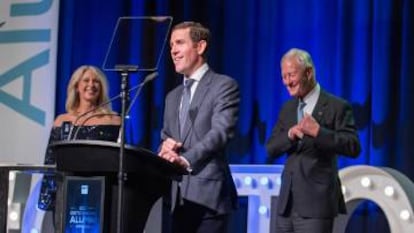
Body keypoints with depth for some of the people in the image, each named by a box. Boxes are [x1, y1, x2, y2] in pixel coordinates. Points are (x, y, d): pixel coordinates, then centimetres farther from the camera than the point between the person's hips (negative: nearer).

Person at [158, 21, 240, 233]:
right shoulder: (173, 96, 23)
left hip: (208, 193, -7)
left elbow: (221, 132, -13)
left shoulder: (224, 86, 0)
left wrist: (186, 160, -27)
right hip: (179, 196, 7)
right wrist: (165, 147, -2)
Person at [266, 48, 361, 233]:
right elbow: (270, 149, 10)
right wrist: (290, 135, -11)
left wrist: (318, 132, -24)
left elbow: (354, 147, -13)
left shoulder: (336, 106, -5)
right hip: (287, 203, 6)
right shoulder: (287, 108, 15)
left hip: (316, 203, -6)